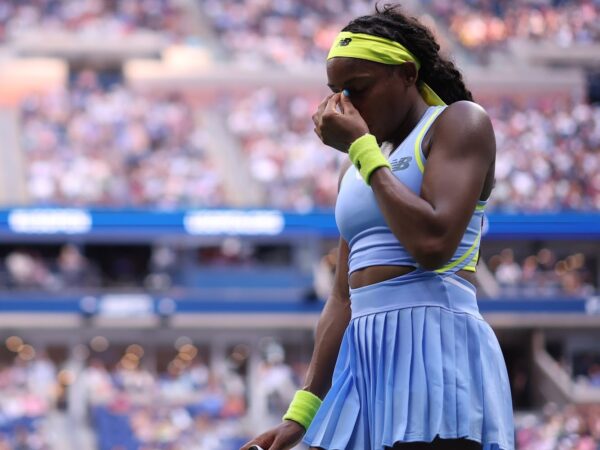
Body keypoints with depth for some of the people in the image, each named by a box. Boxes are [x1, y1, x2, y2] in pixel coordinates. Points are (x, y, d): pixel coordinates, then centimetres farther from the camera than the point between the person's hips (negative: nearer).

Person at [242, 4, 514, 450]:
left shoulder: (460, 122, 0)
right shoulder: (358, 171, 23)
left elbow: (433, 242, -16)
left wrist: (361, 146, -7)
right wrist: (300, 414, 13)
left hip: (435, 349, -8)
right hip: (366, 359, 8)